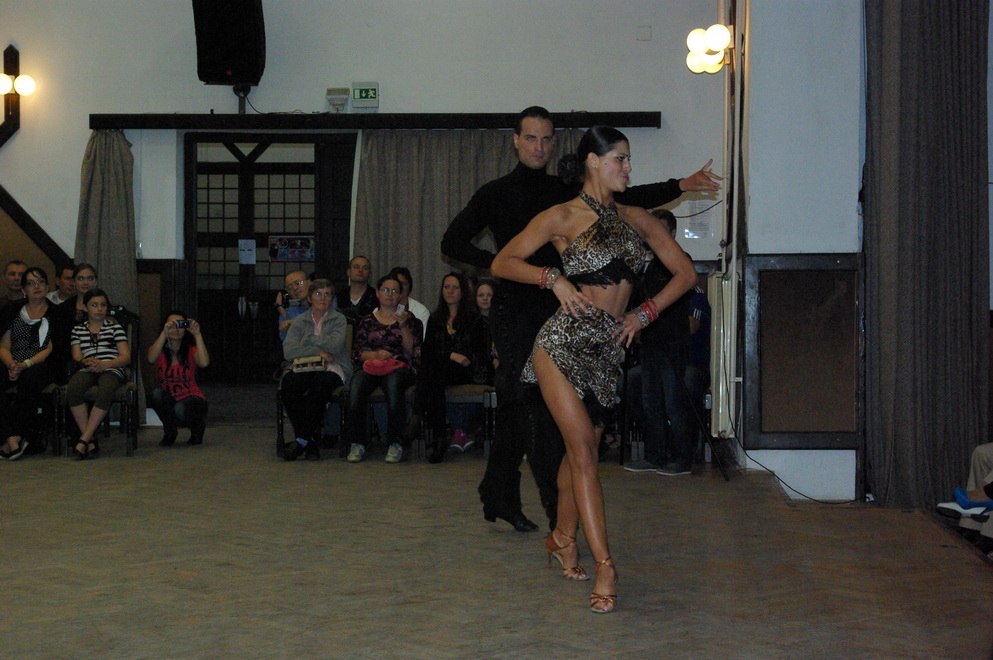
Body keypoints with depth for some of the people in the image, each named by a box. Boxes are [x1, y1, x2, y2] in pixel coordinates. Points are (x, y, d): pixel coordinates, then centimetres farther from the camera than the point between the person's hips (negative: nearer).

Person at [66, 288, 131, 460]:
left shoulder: (115, 327, 15)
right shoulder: (78, 330, 22)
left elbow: (126, 357, 5)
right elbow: (76, 357, 13)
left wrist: (104, 364, -13)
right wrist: (86, 362, -13)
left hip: (112, 369, -2)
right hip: (87, 370, 2)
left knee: (105, 391, -38)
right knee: (72, 389, -34)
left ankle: (83, 440, -35)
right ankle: (91, 441, -32)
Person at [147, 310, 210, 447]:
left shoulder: (191, 350, -5)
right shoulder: (159, 350, -3)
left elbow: (204, 363, -29)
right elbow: (151, 359, -29)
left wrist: (197, 334, -32)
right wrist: (164, 333, -38)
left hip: (191, 397, -2)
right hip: (168, 400, 2)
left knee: (180, 409, -35)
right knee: (157, 393, -30)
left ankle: (198, 426, 3)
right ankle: (169, 432, -4)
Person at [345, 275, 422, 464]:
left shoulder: (408, 318, 19)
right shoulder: (368, 321, 22)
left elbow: (412, 350, 6)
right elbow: (357, 352, 12)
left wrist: (403, 326, -5)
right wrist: (375, 354, -7)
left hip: (399, 367, -2)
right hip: (371, 366, 2)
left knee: (393, 384, -39)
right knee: (356, 386, -34)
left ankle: (396, 443, -34)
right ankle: (357, 443, -28)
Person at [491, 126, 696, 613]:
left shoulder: (636, 219, 11)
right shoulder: (563, 217, -3)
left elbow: (685, 273, 15)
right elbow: (502, 263, -3)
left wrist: (643, 314, 4)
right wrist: (555, 279, -16)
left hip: (609, 349, 5)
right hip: (564, 343, -5)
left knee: (580, 450, 13)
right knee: (584, 449, -11)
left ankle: (562, 537, 32)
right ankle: (603, 564, -12)